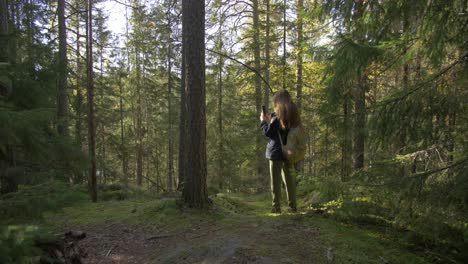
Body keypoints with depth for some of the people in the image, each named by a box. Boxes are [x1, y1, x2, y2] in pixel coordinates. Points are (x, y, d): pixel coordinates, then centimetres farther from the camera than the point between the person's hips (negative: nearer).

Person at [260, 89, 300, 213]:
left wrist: (264, 121, 5)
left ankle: (276, 207, 5)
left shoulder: (277, 115, -14)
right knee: (289, 179, 14)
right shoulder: (293, 114, 8)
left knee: (276, 180, 2)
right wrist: (270, 121, 17)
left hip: (276, 152, -6)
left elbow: (268, 133, -10)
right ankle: (292, 206, 20)